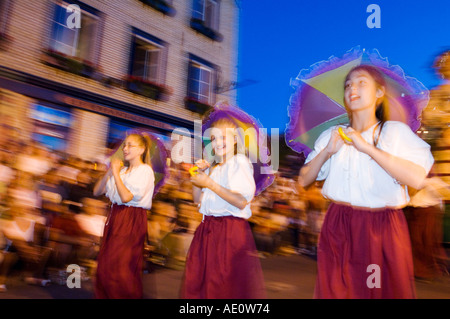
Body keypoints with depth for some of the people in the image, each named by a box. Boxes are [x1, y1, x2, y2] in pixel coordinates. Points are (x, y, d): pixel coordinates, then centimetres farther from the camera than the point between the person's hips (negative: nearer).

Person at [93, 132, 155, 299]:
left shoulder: (145, 170, -8)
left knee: (120, 268, -4)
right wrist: (110, 171, -1)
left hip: (132, 220, -7)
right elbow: (97, 191, 11)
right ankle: (104, 296, 24)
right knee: (104, 265, 10)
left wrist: (116, 172, -11)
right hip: (115, 216, 7)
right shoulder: (122, 170, 14)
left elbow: (126, 197, -19)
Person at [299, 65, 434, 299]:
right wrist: (327, 151, -11)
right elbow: (304, 180, 4)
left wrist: (367, 147, -20)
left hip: (383, 229, -2)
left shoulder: (396, 131, -5)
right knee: (336, 291, 13)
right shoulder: (332, 135, 4)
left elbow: (417, 179, -20)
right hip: (338, 228, 3)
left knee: (385, 290, 12)